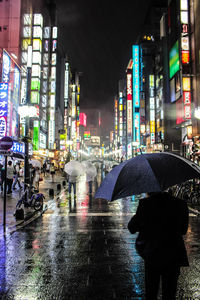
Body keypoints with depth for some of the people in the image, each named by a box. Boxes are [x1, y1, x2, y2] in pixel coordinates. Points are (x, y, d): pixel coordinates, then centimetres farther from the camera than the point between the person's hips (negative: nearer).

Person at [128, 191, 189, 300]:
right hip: (173, 256, 2)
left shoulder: (145, 204, -14)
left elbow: (132, 228, -5)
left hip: (152, 255, -1)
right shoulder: (181, 204, -7)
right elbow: (183, 230, 7)